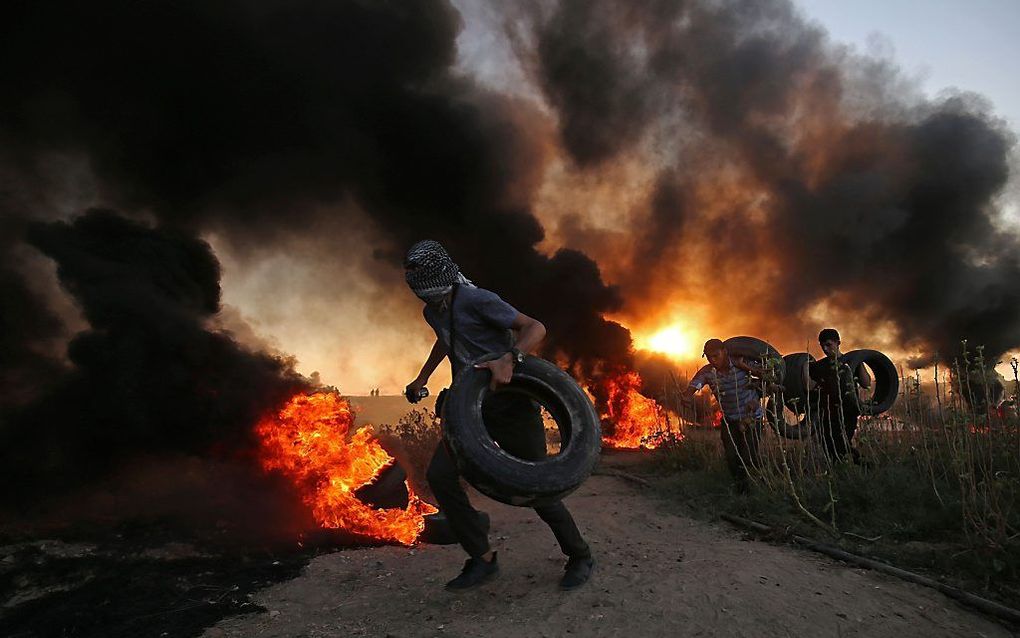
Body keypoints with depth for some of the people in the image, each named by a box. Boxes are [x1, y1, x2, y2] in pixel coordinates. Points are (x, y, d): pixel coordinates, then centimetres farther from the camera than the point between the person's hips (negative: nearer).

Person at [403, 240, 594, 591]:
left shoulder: (478, 300, -17)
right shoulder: (432, 312, 9)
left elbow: (536, 327, -22)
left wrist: (510, 358, -40)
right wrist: (422, 378, 36)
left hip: (510, 404, -7)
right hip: (473, 407, 7)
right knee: (439, 475, -8)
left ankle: (580, 557, 20)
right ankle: (483, 558, 5)